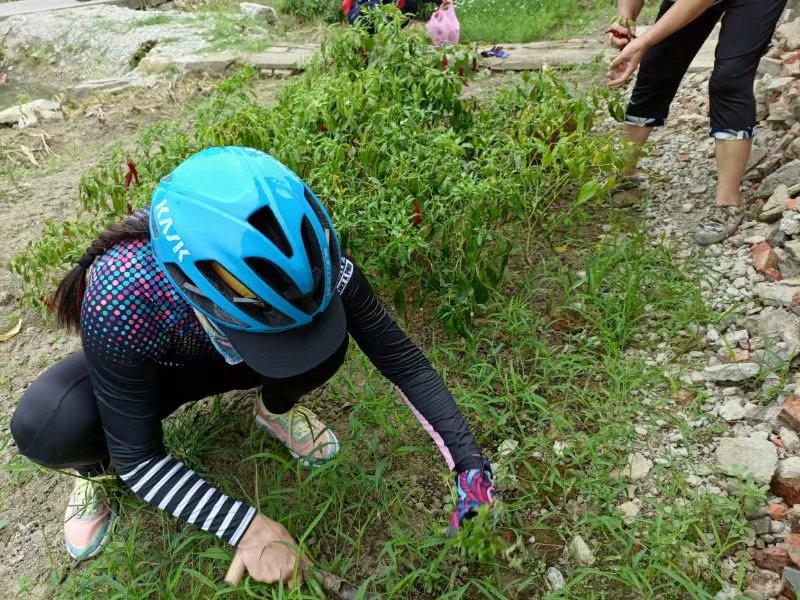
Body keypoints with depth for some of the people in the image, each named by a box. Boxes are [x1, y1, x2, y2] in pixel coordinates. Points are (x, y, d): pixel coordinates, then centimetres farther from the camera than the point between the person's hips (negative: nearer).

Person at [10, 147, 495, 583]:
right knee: (47, 428, -33)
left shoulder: (298, 256, -34)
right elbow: (139, 457, -30)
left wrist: (470, 463, -29)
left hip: (226, 358, 2)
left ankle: (276, 409, 6)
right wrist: (245, 525, -39)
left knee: (325, 344, -29)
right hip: (143, 370, -1)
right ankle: (96, 471, 5)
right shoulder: (119, 299, -40)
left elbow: (403, 359, -26)